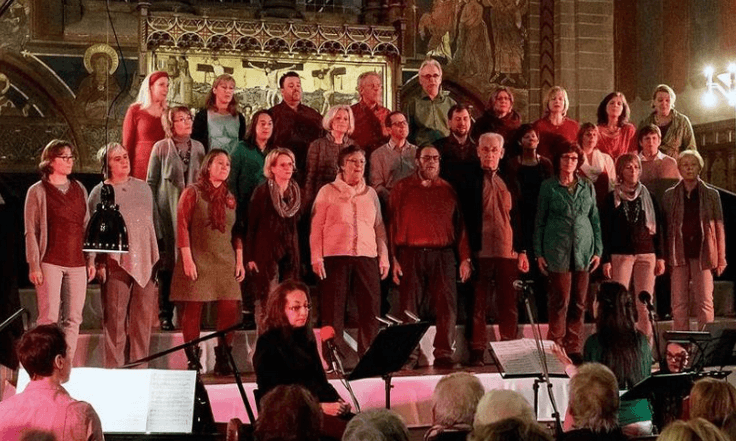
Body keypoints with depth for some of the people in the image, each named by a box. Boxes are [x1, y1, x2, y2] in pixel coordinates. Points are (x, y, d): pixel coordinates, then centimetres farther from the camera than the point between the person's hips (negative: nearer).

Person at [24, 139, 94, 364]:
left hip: (77, 263, 4)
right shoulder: (38, 191, 1)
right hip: (50, 262, -4)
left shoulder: (79, 189, 14)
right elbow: (31, 231, -2)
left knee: (73, 319, 3)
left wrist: (91, 260, 10)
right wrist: (34, 266, -9)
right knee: (49, 317, -9)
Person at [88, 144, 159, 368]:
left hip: (145, 261, 4)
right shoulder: (100, 192, 4)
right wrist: (97, 263, -5)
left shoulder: (143, 187, 16)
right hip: (116, 263, -4)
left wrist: (156, 257, 15)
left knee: (144, 316, 3)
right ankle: (114, 367, 1)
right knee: (115, 317, -4)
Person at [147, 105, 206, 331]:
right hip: (168, 213, -3)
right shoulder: (161, 147, 1)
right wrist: (154, 217, -5)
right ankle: (165, 315, 7)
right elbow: (151, 183, 1)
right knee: (167, 264, -1)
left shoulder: (198, 147, 11)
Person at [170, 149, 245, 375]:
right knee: (193, 308, -3)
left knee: (230, 309, -3)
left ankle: (222, 358, 7)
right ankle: (193, 360, 4)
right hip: (198, 261, -4)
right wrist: (187, 259, -13)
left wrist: (239, 261, 9)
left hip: (225, 261, 4)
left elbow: (237, 232, 16)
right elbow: (182, 226, -6)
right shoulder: (192, 192, 0)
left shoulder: (229, 197, 15)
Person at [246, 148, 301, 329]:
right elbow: (251, 225, -5)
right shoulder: (262, 191, -4)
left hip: (290, 253, 5)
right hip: (266, 252, -5)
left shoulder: (295, 191, 10)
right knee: (267, 301, -7)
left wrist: (297, 252, 11)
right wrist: (249, 257, -9)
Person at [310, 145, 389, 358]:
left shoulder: (370, 193, 17)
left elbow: (379, 227, 18)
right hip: (335, 257, -3)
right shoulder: (328, 191, 7)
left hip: (367, 257, 3)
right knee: (334, 310, -3)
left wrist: (384, 257, 10)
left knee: (371, 310, -3)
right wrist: (316, 258, -5)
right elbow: (316, 226, 3)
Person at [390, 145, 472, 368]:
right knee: (410, 308, -3)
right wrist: (393, 258, -5)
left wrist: (465, 258, 4)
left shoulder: (448, 190, 15)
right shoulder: (402, 188, 10)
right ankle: (409, 355, 3)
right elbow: (393, 224, 5)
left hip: (443, 255, 1)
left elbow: (460, 225, 12)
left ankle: (443, 354, -1)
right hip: (411, 255, -1)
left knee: (447, 306, -5)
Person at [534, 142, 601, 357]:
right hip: (557, 250, -3)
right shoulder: (548, 187, 4)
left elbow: (595, 220, 14)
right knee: (560, 301, -7)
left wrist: (598, 250, 7)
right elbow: (539, 221, 6)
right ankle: (556, 346, 0)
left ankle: (574, 349, 9)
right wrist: (538, 253, 0)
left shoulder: (587, 187, 12)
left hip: (583, 251, 3)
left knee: (579, 303, 3)